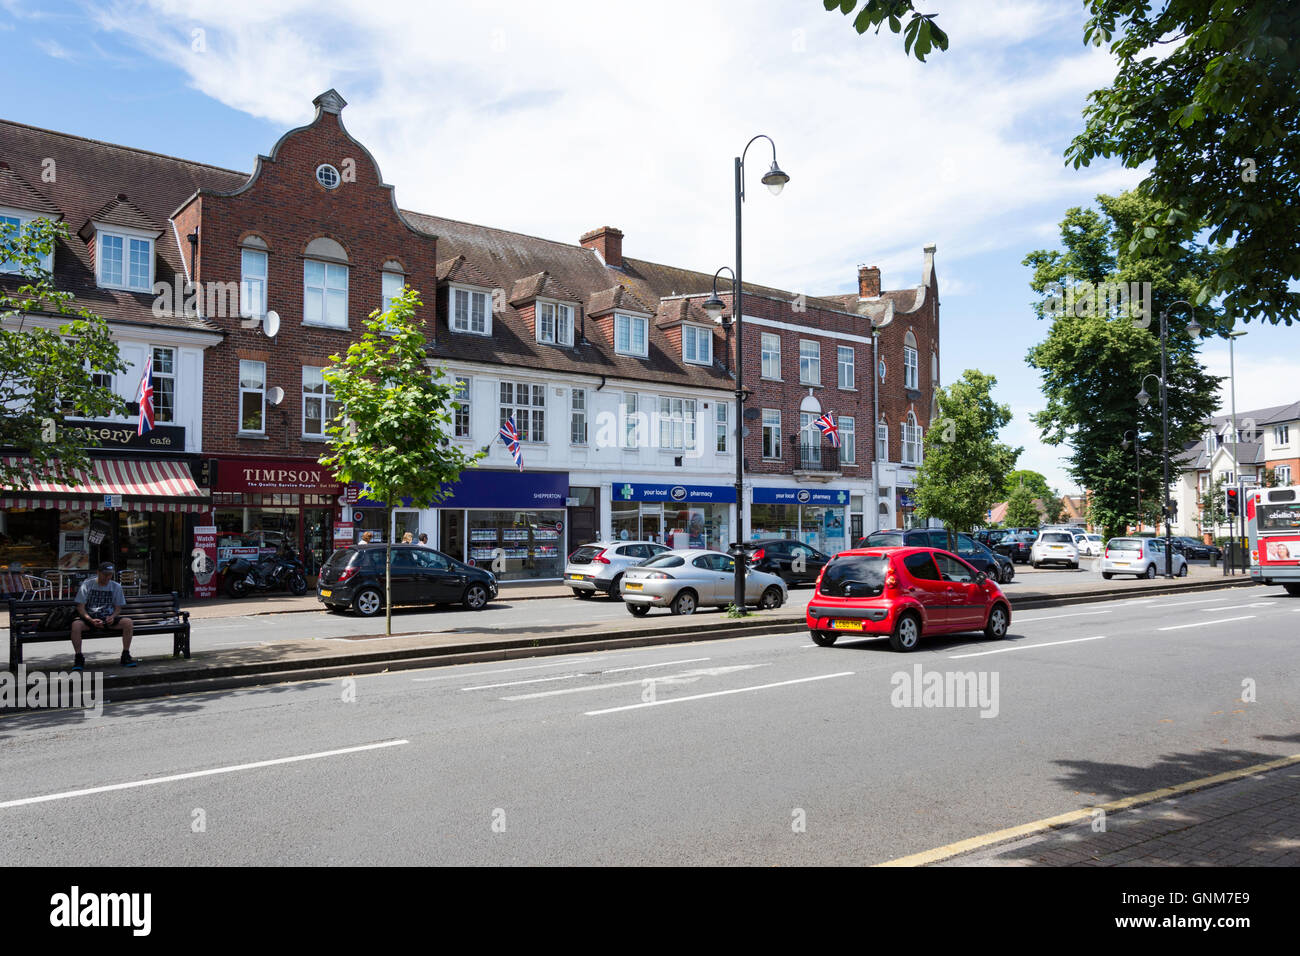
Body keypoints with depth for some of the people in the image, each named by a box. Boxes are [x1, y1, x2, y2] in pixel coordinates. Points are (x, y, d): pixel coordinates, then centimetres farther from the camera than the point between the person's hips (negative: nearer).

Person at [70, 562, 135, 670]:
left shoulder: (116, 587, 5)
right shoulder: (87, 584, -2)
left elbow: (118, 607, 10)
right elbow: (80, 607, -4)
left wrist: (112, 617, -14)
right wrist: (91, 620, -20)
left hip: (108, 618, 2)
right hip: (90, 618, -2)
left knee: (128, 622, -25)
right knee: (76, 624, -35)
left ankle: (126, 656, -15)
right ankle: (78, 657, -19)